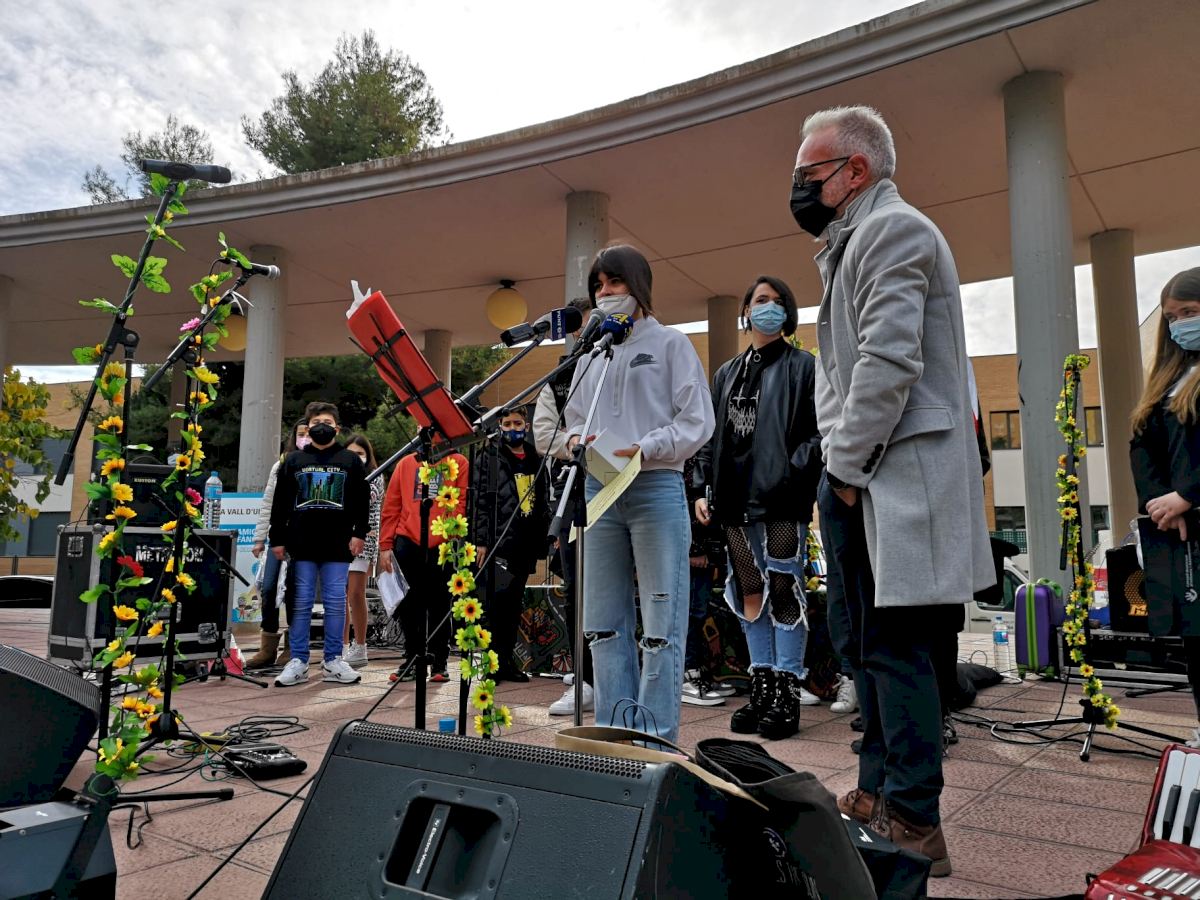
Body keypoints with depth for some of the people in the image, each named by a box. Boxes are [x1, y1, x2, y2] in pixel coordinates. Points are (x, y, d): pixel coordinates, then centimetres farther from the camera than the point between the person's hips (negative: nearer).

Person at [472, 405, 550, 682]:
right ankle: (496, 660, -1)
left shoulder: (536, 461, 17)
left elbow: (544, 502, 20)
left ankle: (508, 658, 19)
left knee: (515, 602, 11)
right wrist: (481, 541, -13)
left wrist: (543, 539, 14)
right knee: (498, 601, -7)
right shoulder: (489, 459, 2)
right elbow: (481, 501, -6)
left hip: (526, 542, 5)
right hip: (500, 541, -5)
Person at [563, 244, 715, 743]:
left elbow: (697, 422, -3)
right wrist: (575, 440, -1)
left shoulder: (669, 342, 5)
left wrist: (640, 450, -15)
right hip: (600, 492, 5)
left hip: (656, 489, -5)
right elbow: (574, 417, 23)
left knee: (660, 625, -4)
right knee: (603, 624, 7)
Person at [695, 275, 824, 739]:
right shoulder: (726, 373, 19)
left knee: (784, 592, -2)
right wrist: (706, 489, 10)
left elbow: (820, 431, -6)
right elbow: (712, 436, 18)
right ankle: (761, 690, 19)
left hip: (783, 501, -5)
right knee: (749, 594, 9)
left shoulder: (803, 366, 3)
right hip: (736, 501, 6)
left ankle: (787, 694, 7)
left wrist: (792, 474, -19)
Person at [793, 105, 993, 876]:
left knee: (896, 648, -5)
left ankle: (915, 825, 6)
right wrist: (840, 467, 14)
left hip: (897, 479, -10)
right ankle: (878, 795, 28)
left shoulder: (893, 228, -9)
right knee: (867, 645, 15)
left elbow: (890, 361, -21)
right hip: (860, 478, 10)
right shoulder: (855, 242, 22)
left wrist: (847, 467, -14)